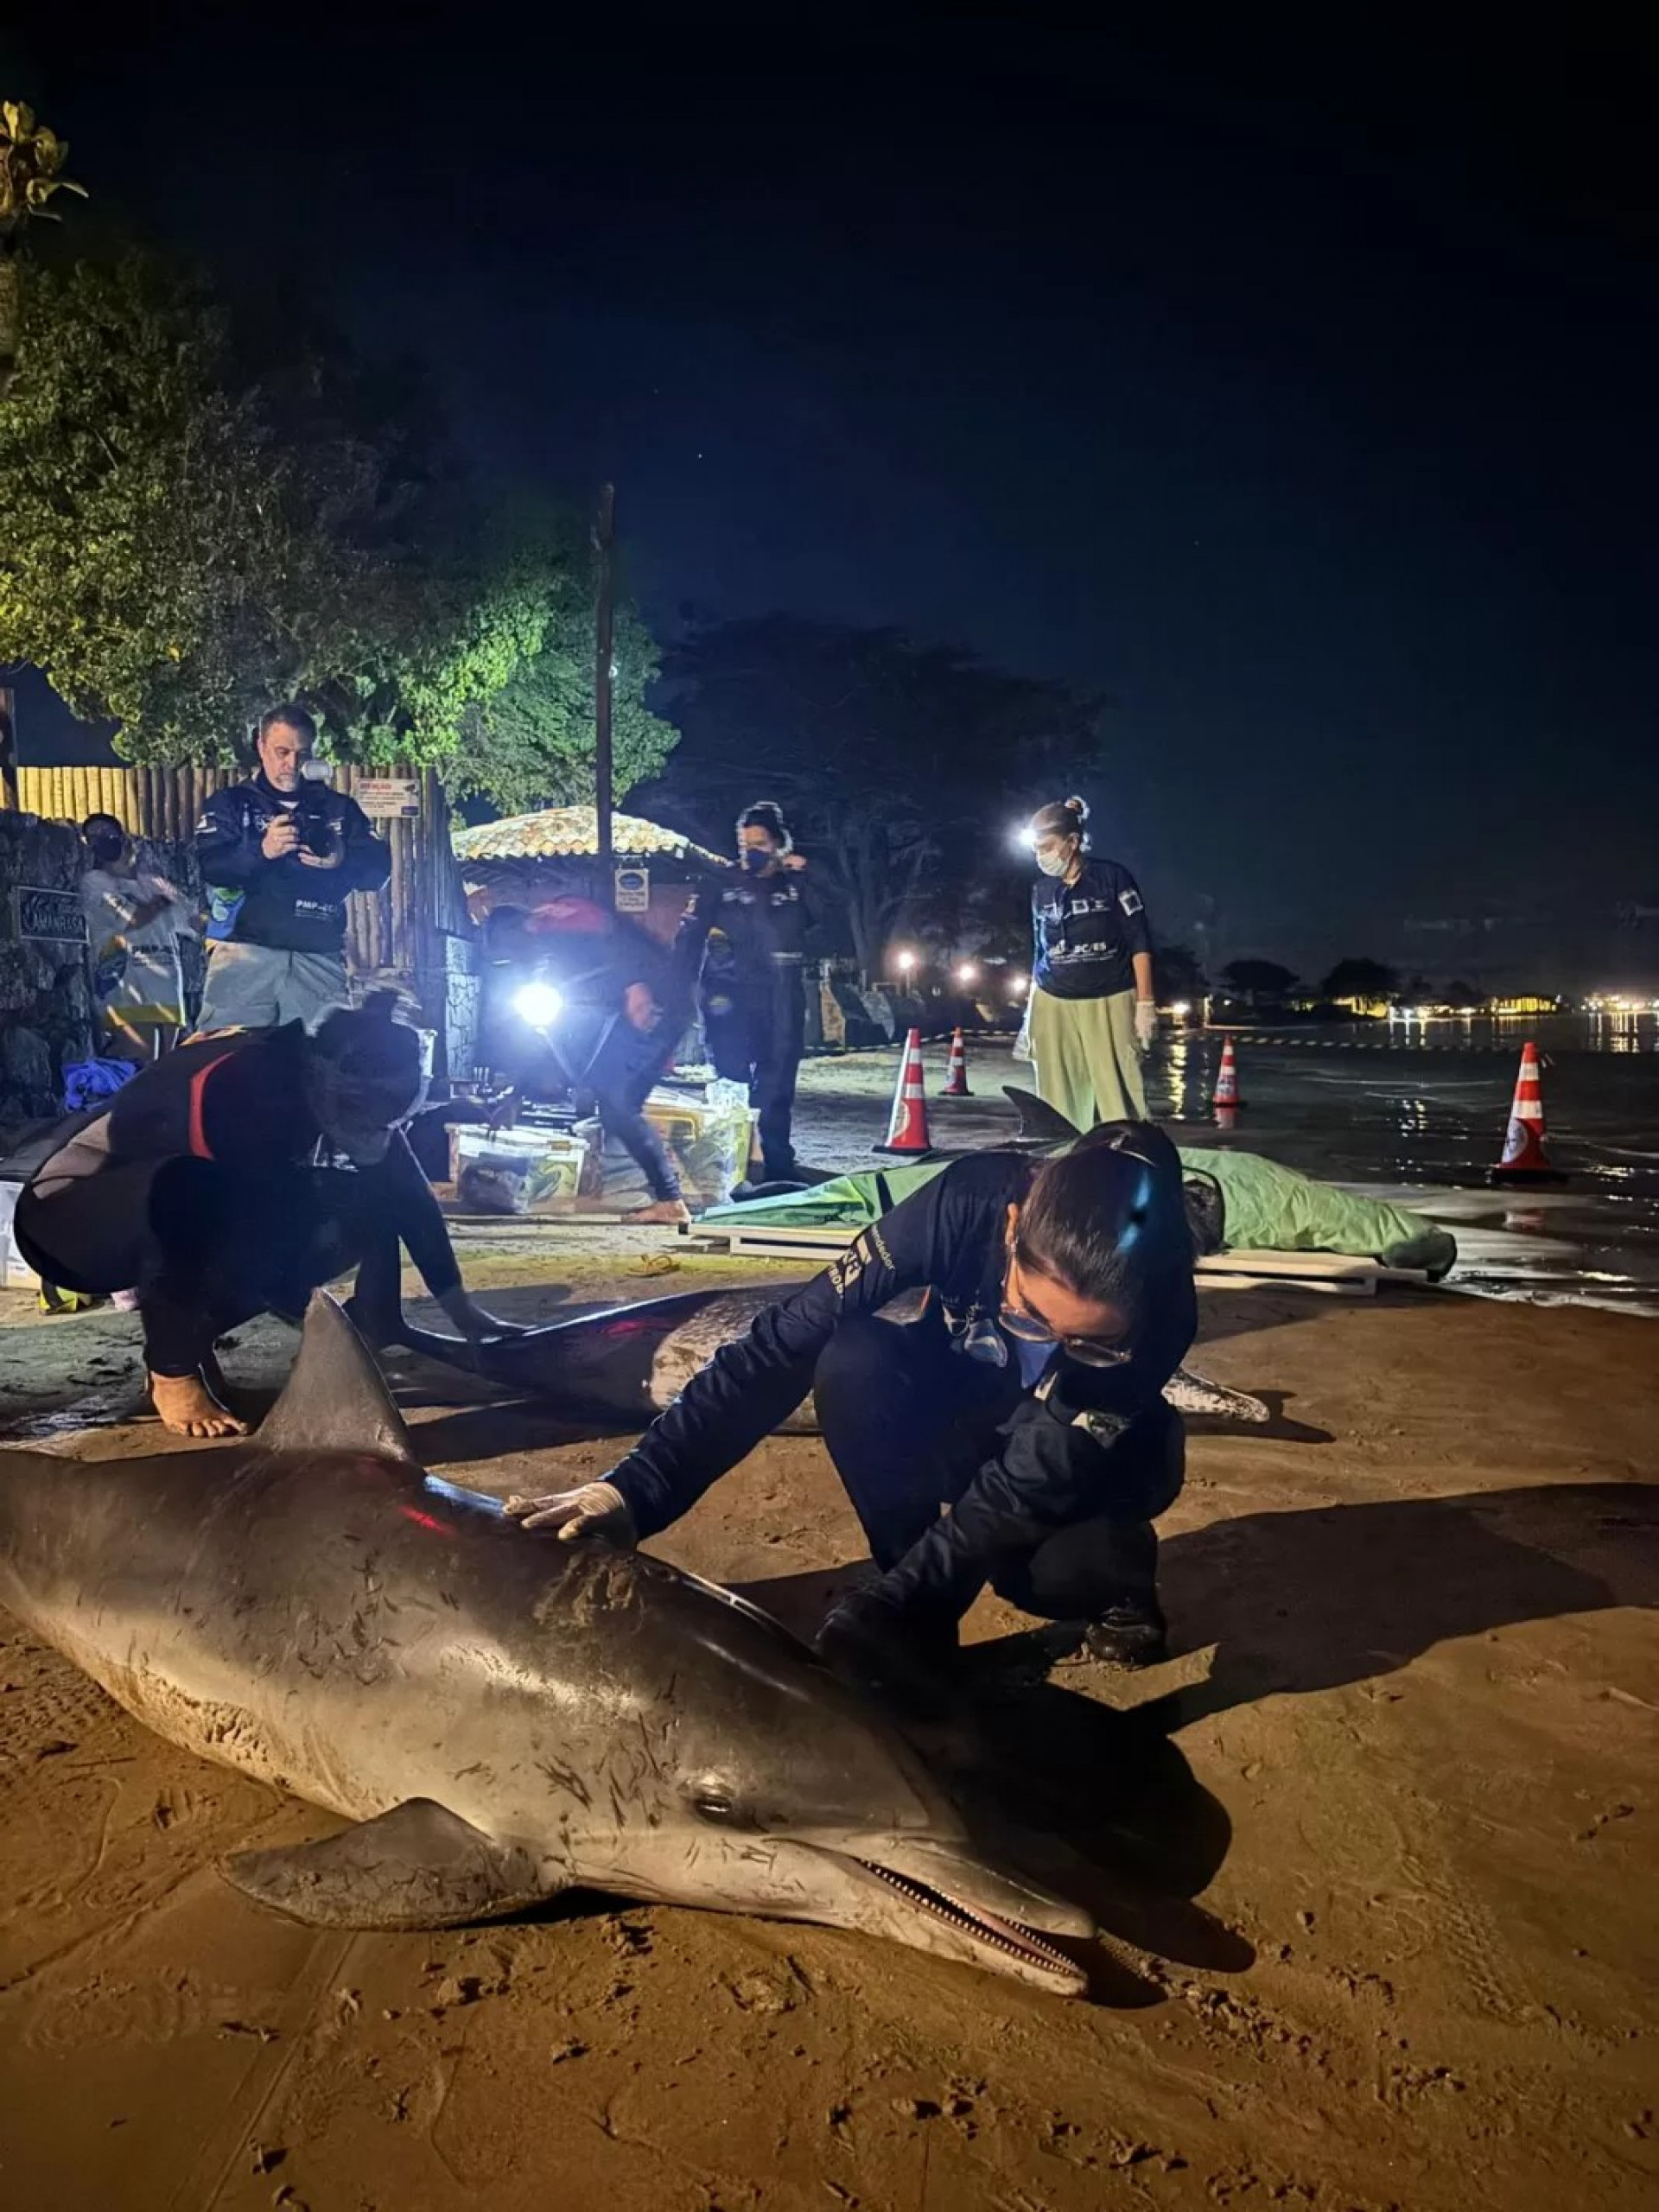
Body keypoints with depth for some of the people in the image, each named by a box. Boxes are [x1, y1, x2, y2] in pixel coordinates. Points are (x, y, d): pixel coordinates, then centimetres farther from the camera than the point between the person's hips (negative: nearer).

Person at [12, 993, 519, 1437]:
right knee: (184, 1191, -40)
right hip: (65, 1212, -7)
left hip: (181, 1217, 7)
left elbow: (412, 1201, -7)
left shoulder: (351, 1096, -13)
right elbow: (264, 1218, -35)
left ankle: (186, 1335, 3)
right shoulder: (243, 1089, -35)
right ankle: (171, 1372, -17)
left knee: (351, 1222, -11)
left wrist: (465, 1315, -5)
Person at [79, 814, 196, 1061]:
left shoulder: (155, 882, 21)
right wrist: (162, 902, 7)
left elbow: (193, 924, 25)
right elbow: (130, 919, -7)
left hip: (168, 997, 6)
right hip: (129, 1000, -6)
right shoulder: (94, 881, 5)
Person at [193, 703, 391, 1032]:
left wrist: (343, 862, -14)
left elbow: (378, 869, 8)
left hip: (319, 957, 1)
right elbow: (208, 865, -2)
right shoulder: (230, 803, 13)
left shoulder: (339, 808, 19)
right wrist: (260, 850, -20)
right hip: (245, 952, -1)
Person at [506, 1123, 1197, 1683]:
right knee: (851, 1362, -32)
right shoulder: (971, 1201, -34)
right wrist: (638, 1487, -37)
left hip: (1082, 1464, -1)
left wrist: (880, 1609, -36)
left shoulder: (1160, 1310, -34)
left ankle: (1113, 1564, 2)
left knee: (1065, 1568, -36)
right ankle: (920, 1612, -14)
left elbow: (1027, 1488, -31)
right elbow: (786, 1342, -31)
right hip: (958, 1410, 2)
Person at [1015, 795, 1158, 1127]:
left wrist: (1145, 1004, -9)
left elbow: (1139, 943, -3)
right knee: (1058, 1108, 2)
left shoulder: (1112, 877, -3)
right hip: (1053, 1007, 4)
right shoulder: (1041, 890, 9)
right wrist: (1030, 1014, 16)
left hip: (1110, 1004, -4)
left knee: (1119, 1103, -7)